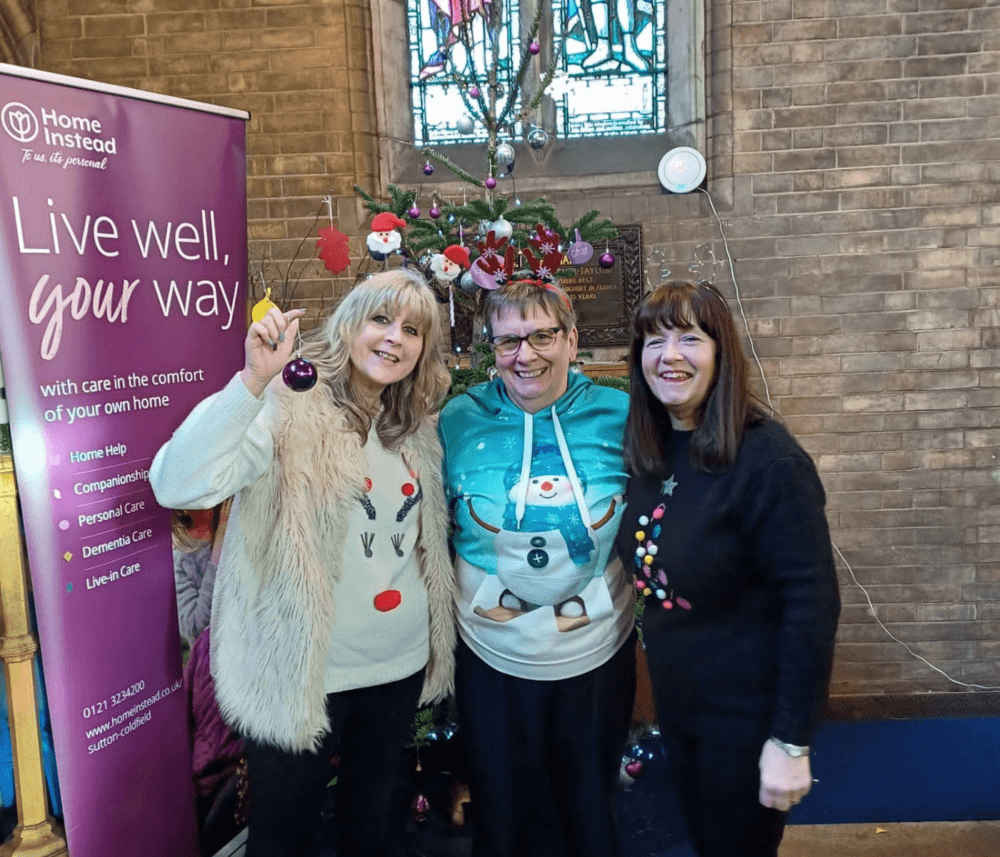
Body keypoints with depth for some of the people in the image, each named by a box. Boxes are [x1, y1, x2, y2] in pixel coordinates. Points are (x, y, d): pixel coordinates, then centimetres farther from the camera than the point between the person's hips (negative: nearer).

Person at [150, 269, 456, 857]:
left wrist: (438, 641, 12)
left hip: (400, 662, 6)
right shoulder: (290, 410, -17)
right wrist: (253, 381, -38)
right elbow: (179, 486, -33)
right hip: (304, 670, -5)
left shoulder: (418, 428, 3)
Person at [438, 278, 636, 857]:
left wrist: (588, 605, -7)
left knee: (590, 808, 23)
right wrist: (482, 596, -8)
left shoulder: (620, 415, -10)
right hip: (494, 657, 0)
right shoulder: (459, 420, -8)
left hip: (599, 654, 0)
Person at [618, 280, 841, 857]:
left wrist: (791, 741, -22)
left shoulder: (768, 460, -24)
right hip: (676, 701, 6)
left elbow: (812, 604, -24)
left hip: (748, 716, -6)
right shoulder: (651, 452, -2)